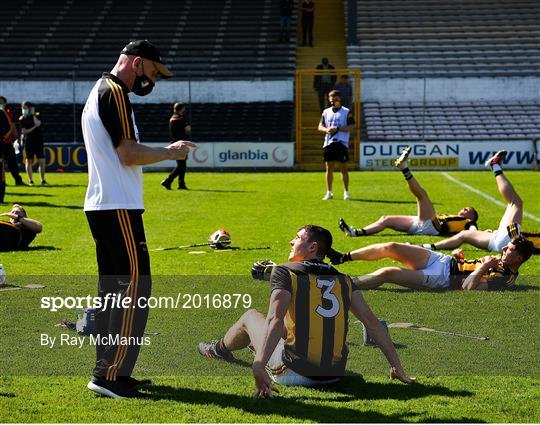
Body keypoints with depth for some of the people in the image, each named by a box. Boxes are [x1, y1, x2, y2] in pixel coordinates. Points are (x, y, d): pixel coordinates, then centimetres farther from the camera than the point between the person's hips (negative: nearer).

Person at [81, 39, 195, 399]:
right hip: (119, 207, -11)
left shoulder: (99, 92, 21)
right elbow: (128, 153, -18)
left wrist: (163, 153, 16)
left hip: (102, 206, 11)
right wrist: (169, 152, -5)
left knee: (113, 288, 14)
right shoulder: (115, 92, -11)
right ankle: (111, 375, -9)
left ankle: (107, 370, 17)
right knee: (136, 286, -9)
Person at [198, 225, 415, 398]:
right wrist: (397, 367, 2)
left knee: (250, 316, 22)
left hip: (295, 373, -5)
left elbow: (275, 319, -21)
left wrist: (259, 367, -30)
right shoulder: (343, 280, 7)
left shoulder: (284, 273, -6)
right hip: (334, 375, 5)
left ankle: (220, 349, 52)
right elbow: (371, 320, 0)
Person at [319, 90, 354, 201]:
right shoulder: (326, 112, 14)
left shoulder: (346, 112, 1)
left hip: (342, 143, -4)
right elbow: (320, 126, 13)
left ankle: (346, 192, 5)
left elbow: (350, 127, -5)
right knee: (329, 168, 5)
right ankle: (329, 192, 12)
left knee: (344, 168, -2)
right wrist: (326, 129, -9)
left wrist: (338, 129, -18)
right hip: (328, 142, 4)